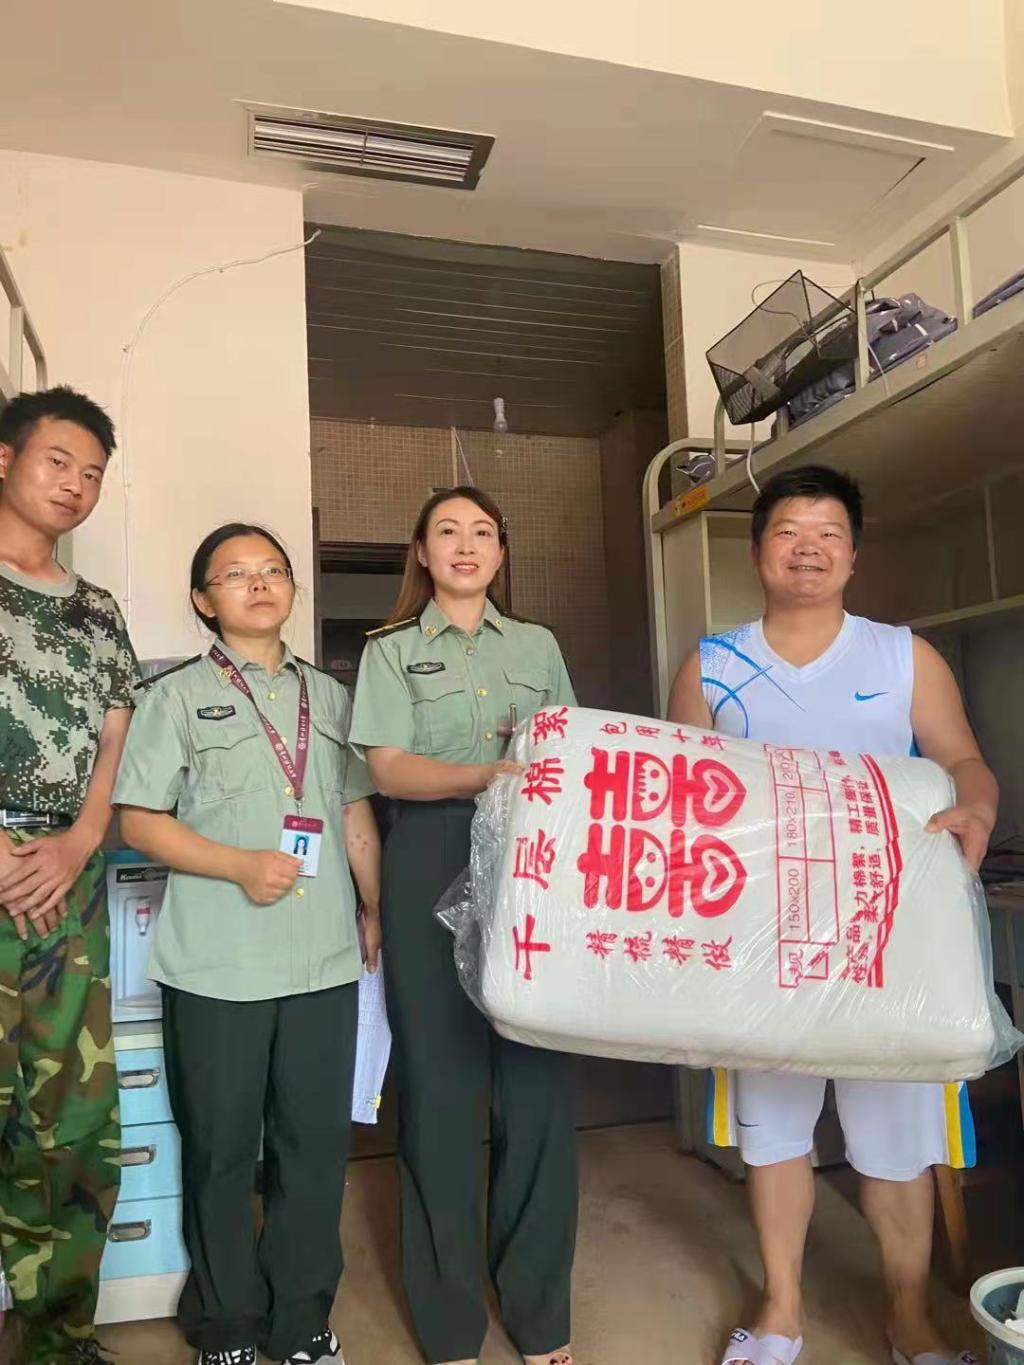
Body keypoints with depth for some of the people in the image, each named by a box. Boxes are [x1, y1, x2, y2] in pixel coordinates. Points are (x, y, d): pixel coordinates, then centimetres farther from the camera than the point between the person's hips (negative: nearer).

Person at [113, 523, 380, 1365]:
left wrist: (375, 910, 12)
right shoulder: (178, 694, 2)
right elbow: (139, 819, -3)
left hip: (325, 957, 3)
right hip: (218, 964, -3)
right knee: (220, 1149, 9)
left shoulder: (330, 696, 13)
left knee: (316, 1143, 8)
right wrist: (239, 865, -15)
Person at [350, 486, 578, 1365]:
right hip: (432, 873, -2)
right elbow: (388, 768, -5)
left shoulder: (538, 645, 16)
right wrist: (482, 776, -20)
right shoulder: (392, 650, 7)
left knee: (538, 1082, 2)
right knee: (441, 1086, 2)